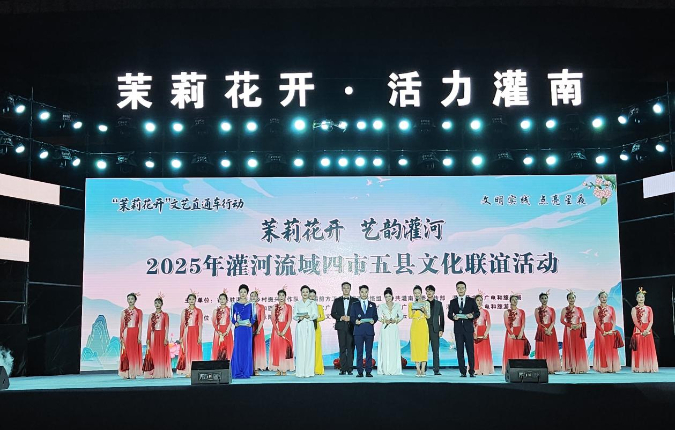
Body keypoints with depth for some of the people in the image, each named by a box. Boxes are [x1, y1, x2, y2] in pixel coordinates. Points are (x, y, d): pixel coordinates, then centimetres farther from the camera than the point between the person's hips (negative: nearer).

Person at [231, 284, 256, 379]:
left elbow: (253, 317, 8)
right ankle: (237, 372, 2)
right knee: (238, 349, -2)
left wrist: (251, 323, -10)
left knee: (247, 349, 0)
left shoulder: (250, 305, 7)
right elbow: (232, 316, 9)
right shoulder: (235, 304, 6)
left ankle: (246, 372, 6)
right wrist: (235, 323, -9)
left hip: (248, 329, 0)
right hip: (238, 329, 0)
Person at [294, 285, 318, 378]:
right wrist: (299, 317, -14)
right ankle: (300, 372, -3)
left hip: (309, 326, -1)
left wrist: (309, 316, -18)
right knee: (300, 348, -5)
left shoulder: (313, 303, 9)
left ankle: (308, 371, -3)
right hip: (300, 327, 1)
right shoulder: (297, 303, 13)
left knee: (309, 347, -5)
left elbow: (316, 315, 1)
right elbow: (294, 315, 6)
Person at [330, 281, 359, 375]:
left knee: (350, 348, -3)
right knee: (342, 348, 1)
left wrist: (351, 318, -12)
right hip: (341, 326, 1)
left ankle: (350, 368, -1)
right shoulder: (337, 301, 13)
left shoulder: (355, 301, 9)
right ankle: (343, 369, 3)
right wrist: (341, 317, -10)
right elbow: (333, 313, 6)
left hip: (351, 327, -1)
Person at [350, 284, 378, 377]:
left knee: (369, 352, 0)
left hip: (369, 331, 1)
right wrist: (355, 321, -14)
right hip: (358, 331, -1)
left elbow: (375, 316, 11)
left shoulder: (372, 305, 15)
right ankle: (360, 372, 2)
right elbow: (352, 317, 6)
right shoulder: (355, 305, 11)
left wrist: (373, 321, -10)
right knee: (359, 352, -1)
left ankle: (368, 371, 4)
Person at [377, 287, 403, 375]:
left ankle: (394, 369, 1)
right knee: (385, 348, -5)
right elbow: (379, 317, -1)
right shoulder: (381, 306, 8)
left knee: (394, 348, -2)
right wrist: (386, 320, -17)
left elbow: (401, 316, 5)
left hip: (394, 329, 1)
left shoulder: (397, 305, 12)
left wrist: (395, 320, -13)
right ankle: (385, 370, -4)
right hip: (385, 329, -1)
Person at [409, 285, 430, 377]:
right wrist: (413, 310, -11)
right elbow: (410, 316, 6)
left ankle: (423, 369, -3)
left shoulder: (426, 303, 7)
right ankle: (418, 370, 1)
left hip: (423, 326, -1)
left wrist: (424, 310, -15)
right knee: (415, 346, -3)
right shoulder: (411, 304, 10)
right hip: (414, 326, 1)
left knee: (424, 346, -6)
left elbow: (428, 316, 3)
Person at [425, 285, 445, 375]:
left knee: (436, 350, 0)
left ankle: (436, 370, 1)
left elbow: (441, 317, 9)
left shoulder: (439, 304, 11)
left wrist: (441, 330, 0)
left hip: (435, 329, 0)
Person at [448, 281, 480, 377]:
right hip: (458, 329, 1)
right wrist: (453, 317, -14)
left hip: (468, 328, -1)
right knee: (460, 351, 1)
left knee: (470, 350, -4)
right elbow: (449, 314, 8)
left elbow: (477, 312, 6)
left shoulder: (471, 301, 9)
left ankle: (472, 371, 1)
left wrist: (472, 316, -15)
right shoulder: (453, 302, 13)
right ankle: (462, 372, 5)